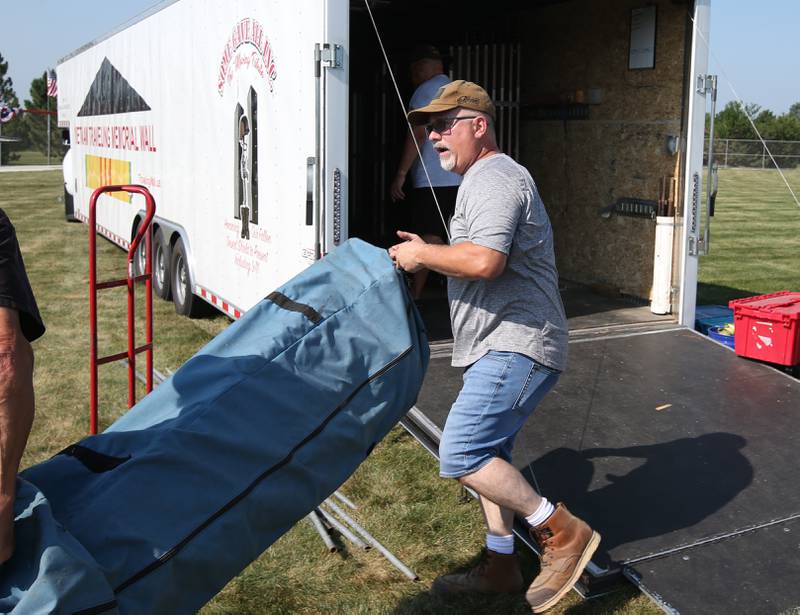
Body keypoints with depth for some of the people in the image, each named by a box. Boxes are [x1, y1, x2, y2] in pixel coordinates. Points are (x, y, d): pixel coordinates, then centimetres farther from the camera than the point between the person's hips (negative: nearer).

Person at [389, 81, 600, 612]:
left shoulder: (492, 178, -13)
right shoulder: (488, 179, 22)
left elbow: (483, 262, -28)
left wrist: (421, 254, -13)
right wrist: (429, 255, 17)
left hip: (516, 347, -11)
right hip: (502, 348, 11)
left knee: (461, 455, -16)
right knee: (489, 455, 16)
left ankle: (563, 533, -4)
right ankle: (500, 566, 27)